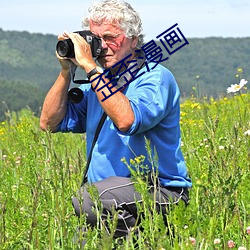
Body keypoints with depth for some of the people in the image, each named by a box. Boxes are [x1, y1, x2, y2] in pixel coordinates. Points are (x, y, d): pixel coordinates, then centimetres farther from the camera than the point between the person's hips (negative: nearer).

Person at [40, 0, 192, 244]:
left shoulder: (156, 78, -7)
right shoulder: (97, 82, 15)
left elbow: (126, 121, -27)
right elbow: (50, 123, 12)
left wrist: (90, 66, -22)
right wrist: (66, 71, 2)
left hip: (160, 192, -6)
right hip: (107, 190, 7)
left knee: (87, 199, -32)